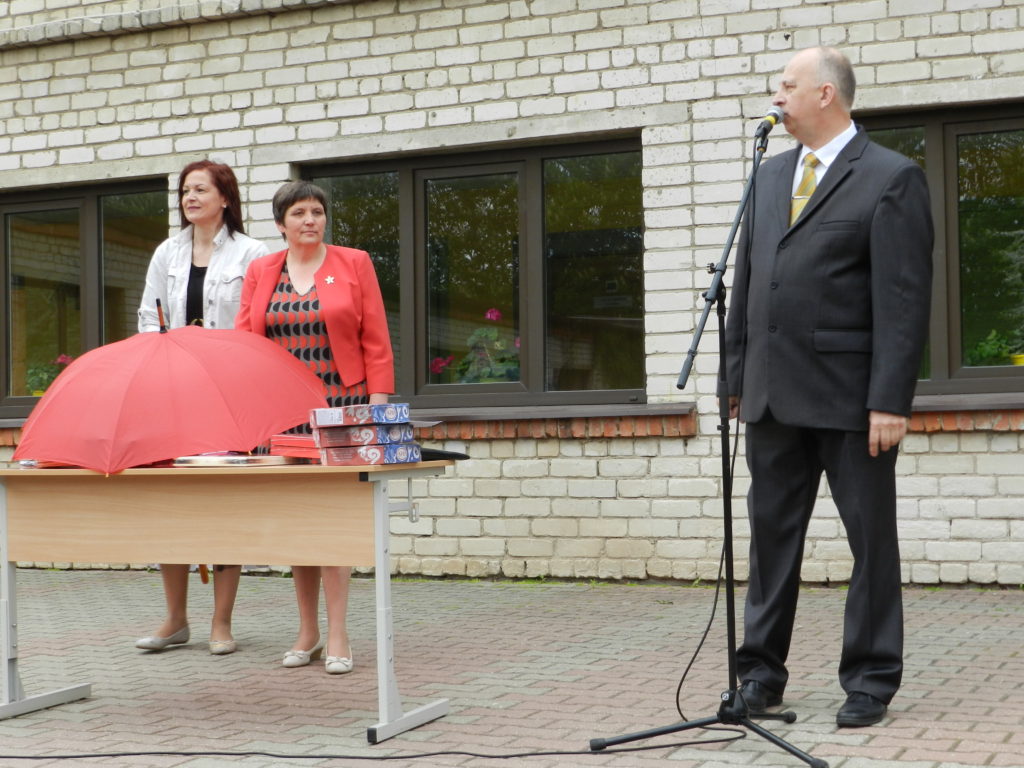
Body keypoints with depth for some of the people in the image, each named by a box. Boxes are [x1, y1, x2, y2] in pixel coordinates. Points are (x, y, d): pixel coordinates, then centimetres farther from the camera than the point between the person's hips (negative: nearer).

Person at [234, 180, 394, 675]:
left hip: (339, 408, -3)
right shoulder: (260, 273, 12)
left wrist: (377, 405, -6)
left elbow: (376, 342, 2)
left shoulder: (354, 264, 5)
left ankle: (337, 638, -4)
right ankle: (308, 632, 16)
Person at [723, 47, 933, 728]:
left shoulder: (893, 179, -6)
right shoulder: (772, 176, 14)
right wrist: (738, 377, 11)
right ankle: (762, 673, 21)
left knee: (871, 538, 5)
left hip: (850, 398, -6)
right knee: (771, 536, 11)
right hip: (774, 395, 6)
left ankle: (871, 680, 16)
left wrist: (889, 401, -18)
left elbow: (905, 301, -12)